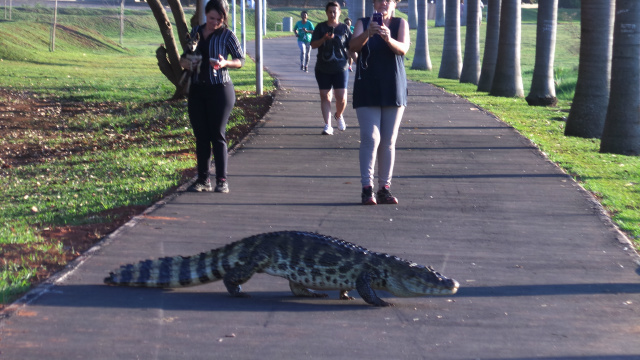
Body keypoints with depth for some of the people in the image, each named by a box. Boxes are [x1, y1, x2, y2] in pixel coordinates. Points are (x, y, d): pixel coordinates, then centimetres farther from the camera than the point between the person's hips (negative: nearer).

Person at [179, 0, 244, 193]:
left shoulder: (227, 35, -4)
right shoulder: (196, 32, 9)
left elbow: (240, 60, 0)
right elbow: (184, 57, 18)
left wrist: (225, 63, -20)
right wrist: (184, 62, -5)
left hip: (220, 89, -4)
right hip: (197, 90, 5)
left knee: (217, 135, -6)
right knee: (201, 136, 6)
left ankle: (222, 180, -1)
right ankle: (203, 179, 11)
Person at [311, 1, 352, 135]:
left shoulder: (344, 28, 5)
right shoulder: (321, 27, 6)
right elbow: (313, 45, 0)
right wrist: (324, 39, -17)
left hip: (340, 67, -1)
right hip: (323, 69, 1)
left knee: (341, 97, -7)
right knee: (325, 96, 0)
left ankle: (339, 116, 23)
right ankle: (327, 125, 5)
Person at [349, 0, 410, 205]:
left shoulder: (401, 24, 3)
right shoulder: (363, 23, 3)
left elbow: (403, 49, -14)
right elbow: (354, 46, -15)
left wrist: (388, 38, -35)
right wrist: (367, 33, -35)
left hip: (393, 91, 1)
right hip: (367, 91, -1)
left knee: (388, 141, 4)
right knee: (370, 138, -11)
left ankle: (384, 188, 9)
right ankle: (367, 188, -12)